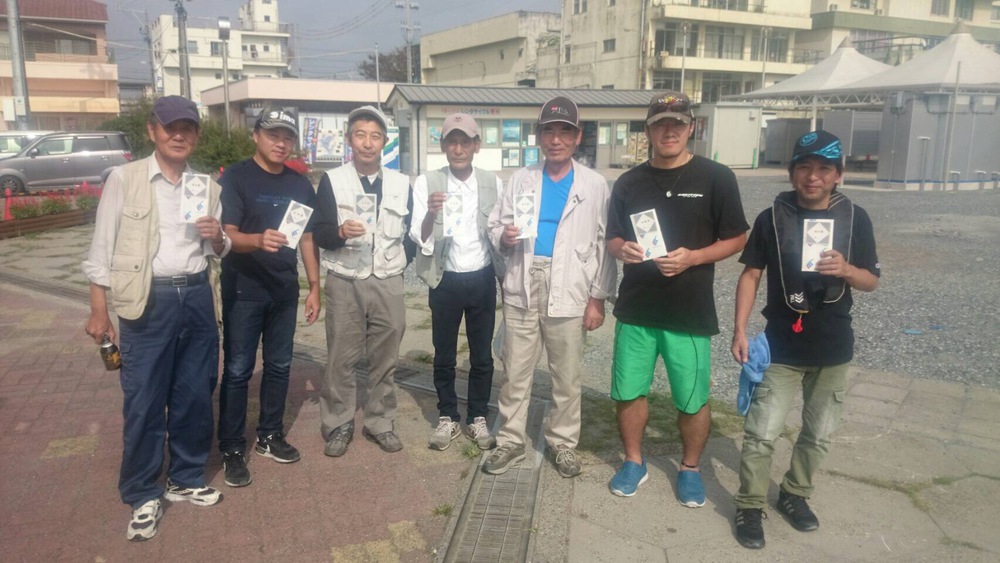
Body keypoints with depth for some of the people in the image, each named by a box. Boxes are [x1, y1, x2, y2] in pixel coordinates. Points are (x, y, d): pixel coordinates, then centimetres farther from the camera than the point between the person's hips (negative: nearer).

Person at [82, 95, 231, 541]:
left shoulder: (207, 186, 9)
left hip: (197, 296, 4)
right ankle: (143, 496, 20)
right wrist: (99, 311, -6)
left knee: (195, 396, 12)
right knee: (143, 402, 3)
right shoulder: (124, 179, -3)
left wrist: (217, 237, -8)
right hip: (148, 301, -4)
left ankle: (185, 479, 31)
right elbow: (102, 248, -2)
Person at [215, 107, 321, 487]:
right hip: (243, 289, -5)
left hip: (285, 290, 5)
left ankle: (270, 436, 27)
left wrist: (314, 286, 7)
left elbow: (308, 238, 11)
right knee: (238, 370, 1)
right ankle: (231, 449, 12)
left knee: (279, 366, 12)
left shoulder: (300, 184, 8)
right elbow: (227, 235, -16)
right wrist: (258, 240, -37)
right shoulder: (235, 178, -7)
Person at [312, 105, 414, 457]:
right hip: (345, 283, -2)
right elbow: (319, 234, -6)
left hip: (389, 283, 2)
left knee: (385, 358, 8)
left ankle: (380, 423, 21)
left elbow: (409, 232, 15)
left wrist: (397, 262, 6)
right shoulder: (332, 181, 0)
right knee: (341, 358, 3)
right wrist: (340, 231, -25)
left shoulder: (401, 183, 7)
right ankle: (338, 425, 17)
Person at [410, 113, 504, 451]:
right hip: (445, 282, -1)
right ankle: (447, 418, 27)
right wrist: (431, 214, -30)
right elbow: (418, 238, -13)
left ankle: (477, 419, 26)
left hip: (482, 280, 1)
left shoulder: (493, 183, -1)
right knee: (444, 355, 10)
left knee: (482, 355, 10)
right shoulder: (427, 183, -6)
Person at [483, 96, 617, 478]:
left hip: (569, 293, -2)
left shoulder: (594, 185, 1)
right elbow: (495, 224, 11)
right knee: (515, 373, 9)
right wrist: (504, 236, -13)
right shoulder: (521, 180, 8)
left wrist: (598, 297, -6)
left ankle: (563, 442, 27)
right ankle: (511, 442, 22)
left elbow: (604, 244, -1)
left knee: (567, 376, 10)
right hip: (522, 290, 2)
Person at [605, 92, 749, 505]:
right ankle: (634, 462, 31)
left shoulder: (716, 178, -3)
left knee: (692, 400, 6)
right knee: (629, 391, 10)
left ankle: (690, 469, 30)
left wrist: (693, 258, -17)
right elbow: (613, 238, 14)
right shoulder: (629, 183, 7)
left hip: (690, 313, -3)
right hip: (635, 309, 3)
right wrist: (623, 250, -11)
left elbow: (736, 238, -1)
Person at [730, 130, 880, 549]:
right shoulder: (772, 217, -5)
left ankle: (795, 494, 35)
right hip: (782, 345, -2)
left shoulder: (854, 218, -1)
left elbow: (872, 281, 5)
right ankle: (749, 506, 14)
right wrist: (739, 330, -10)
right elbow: (751, 274, -2)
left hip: (833, 347, 2)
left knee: (819, 434, 15)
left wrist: (846, 270, -18)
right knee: (762, 433, -3)